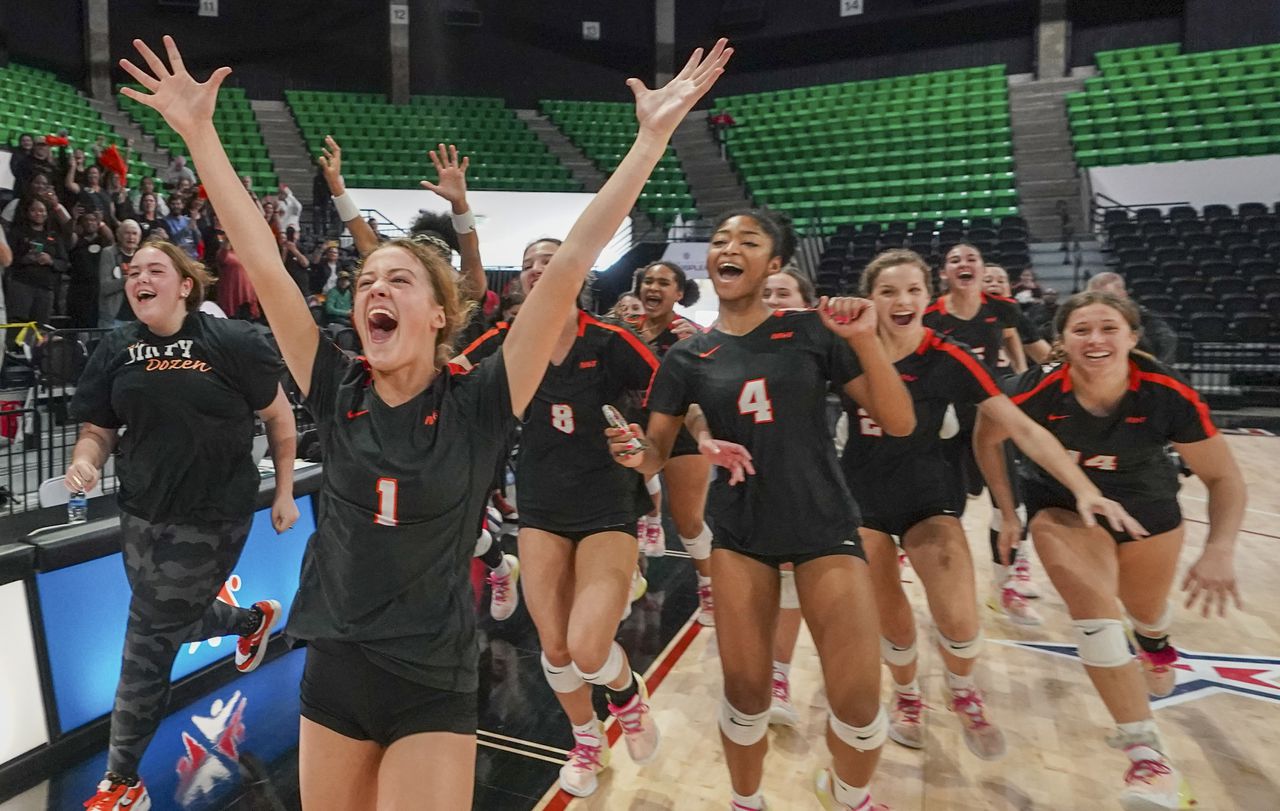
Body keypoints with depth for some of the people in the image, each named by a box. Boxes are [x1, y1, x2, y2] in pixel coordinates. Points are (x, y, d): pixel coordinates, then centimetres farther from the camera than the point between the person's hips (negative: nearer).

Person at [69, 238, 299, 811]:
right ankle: (256, 619, 54)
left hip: (211, 517, -6)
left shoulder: (232, 343, -13)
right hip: (142, 512, 6)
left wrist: (284, 492, -3)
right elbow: (97, 427, 9)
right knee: (172, 624, 22)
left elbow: (279, 417, -6)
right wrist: (84, 461, -14)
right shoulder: (115, 351, 2)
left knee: (149, 641, 2)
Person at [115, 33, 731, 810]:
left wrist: (654, 134, -20)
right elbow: (261, 260, -6)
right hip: (333, 674, 4)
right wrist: (199, 130, -5)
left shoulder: (479, 404, -14)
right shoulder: (339, 394, -5)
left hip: (434, 686, -3)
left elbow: (570, 264, -19)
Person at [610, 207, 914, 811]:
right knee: (745, 693, 5)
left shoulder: (812, 331, -5)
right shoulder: (686, 356, 0)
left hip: (823, 524, -1)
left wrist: (865, 339, -21)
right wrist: (637, 454, -22)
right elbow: (656, 453, 2)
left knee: (858, 700, -4)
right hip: (740, 530, 1)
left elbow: (900, 423, -7)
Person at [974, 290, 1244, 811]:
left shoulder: (1167, 394, -30)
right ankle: (1147, 754, -10)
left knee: (1146, 610, 24)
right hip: (1064, 508, -1)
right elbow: (986, 437, -10)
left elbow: (1224, 478, -19)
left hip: (1147, 507, 2)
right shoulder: (1038, 392, -31)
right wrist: (1007, 512, -8)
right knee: (1094, 610, -22)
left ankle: (1156, 647, 64)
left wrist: (1220, 550, -33)